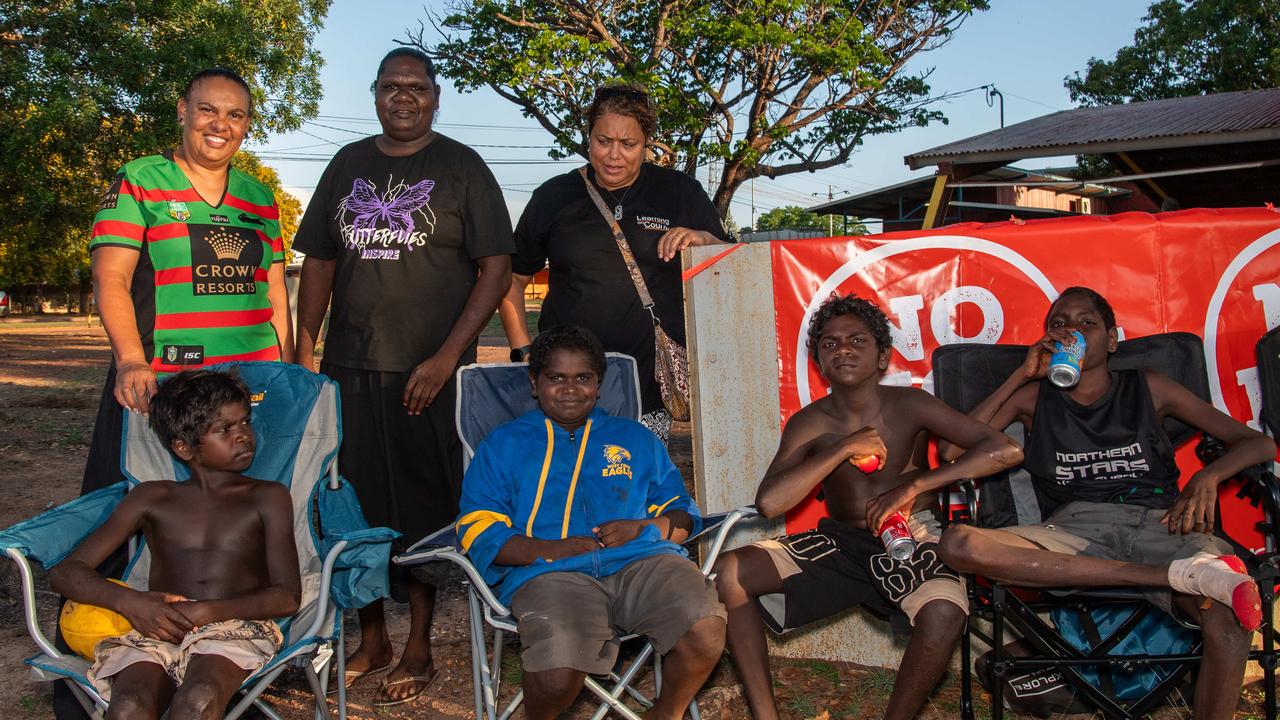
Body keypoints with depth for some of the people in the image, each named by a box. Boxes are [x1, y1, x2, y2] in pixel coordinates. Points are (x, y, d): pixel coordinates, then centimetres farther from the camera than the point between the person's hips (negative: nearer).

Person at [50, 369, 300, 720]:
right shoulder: (152, 499, 20)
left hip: (236, 629, -1)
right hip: (157, 632, 2)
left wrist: (209, 611, -13)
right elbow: (65, 572, 15)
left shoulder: (268, 497, 16)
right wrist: (127, 601, -6)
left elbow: (288, 597, 4)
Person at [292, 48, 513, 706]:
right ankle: (371, 638, 24)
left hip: (430, 369, -4)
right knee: (356, 503, 8)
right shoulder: (348, 164, 13)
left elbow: (496, 269, -5)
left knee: (423, 503, 1)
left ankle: (418, 647, 15)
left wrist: (447, 356, -13)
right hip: (350, 367, 4)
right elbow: (319, 261, 15)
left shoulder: (461, 168, 1)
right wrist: (303, 352, 6)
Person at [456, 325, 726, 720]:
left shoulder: (636, 439, 28)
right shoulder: (502, 445, 21)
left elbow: (682, 515, 22)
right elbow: (479, 531, 8)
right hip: (549, 573, -2)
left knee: (706, 632, -29)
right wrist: (549, 549, -9)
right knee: (559, 673, -34)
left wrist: (643, 528, -2)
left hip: (641, 559, 2)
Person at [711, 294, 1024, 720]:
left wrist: (915, 485, -20)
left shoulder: (910, 407, -5)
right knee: (732, 574, -18)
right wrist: (844, 448, -18)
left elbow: (1005, 450, -15)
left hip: (911, 541, -2)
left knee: (944, 615, -36)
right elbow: (768, 503, -16)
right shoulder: (809, 424, -1)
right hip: (840, 542, 3)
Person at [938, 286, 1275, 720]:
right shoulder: (1034, 397, 22)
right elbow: (951, 451, 8)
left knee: (1229, 619, -36)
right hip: (1078, 527, 1)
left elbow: (1258, 443, 20)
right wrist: (1022, 375, 10)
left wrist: (1208, 477, -4)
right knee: (958, 545, -32)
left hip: (1160, 524, -1)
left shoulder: (1146, 388, 21)